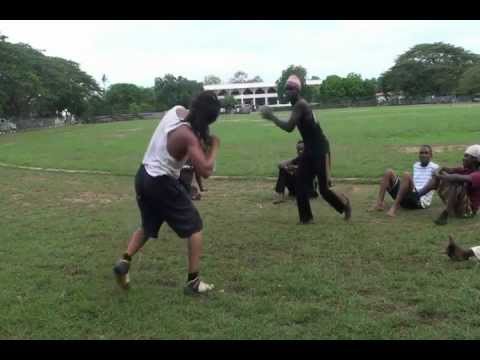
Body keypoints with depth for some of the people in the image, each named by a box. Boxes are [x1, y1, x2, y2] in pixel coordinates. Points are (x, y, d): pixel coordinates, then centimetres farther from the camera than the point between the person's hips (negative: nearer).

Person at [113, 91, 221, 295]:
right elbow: (205, 171, -27)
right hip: (162, 183, -8)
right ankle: (193, 282, 7)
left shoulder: (176, 110, -2)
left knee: (148, 226, 26)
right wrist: (214, 146, -12)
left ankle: (124, 262, 12)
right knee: (194, 227, 5)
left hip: (144, 176, 8)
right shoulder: (188, 135, -24)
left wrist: (202, 139, 4)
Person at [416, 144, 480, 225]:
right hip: (456, 207, 9)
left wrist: (441, 177, -26)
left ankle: (445, 214, -32)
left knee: (457, 183, -35)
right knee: (441, 174, 2)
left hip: (468, 210, -9)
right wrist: (437, 174, -19)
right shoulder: (466, 170, 7)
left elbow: (458, 178, -37)